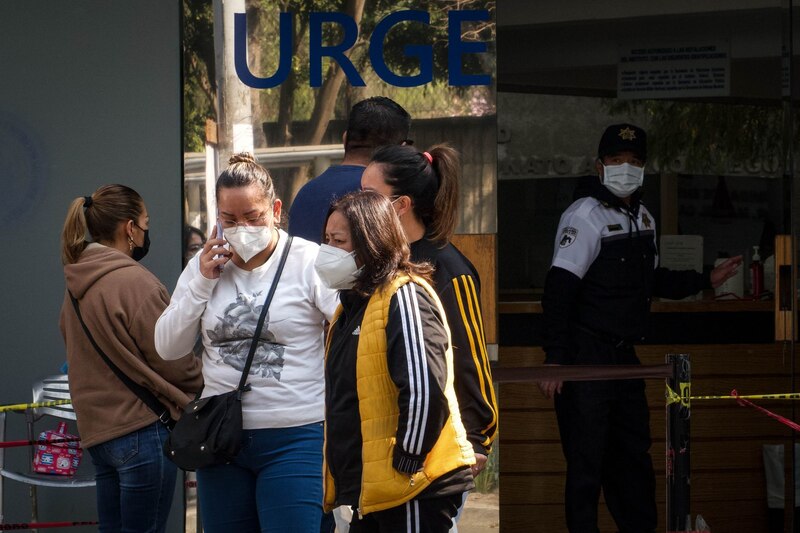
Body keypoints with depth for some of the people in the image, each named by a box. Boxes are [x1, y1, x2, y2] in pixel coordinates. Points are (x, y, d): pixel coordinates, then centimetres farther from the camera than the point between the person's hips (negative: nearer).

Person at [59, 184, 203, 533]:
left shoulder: (77, 285, 8)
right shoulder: (134, 281, -17)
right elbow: (172, 360, -13)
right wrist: (199, 385, 5)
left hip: (97, 429, 8)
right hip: (143, 429, -8)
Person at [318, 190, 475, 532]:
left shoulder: (403, 298, -12)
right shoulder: (352, 305, 17)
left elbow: (425, 393, -23)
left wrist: (404, 465, -18)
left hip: (413, 490, -9)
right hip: (371, 491, 9)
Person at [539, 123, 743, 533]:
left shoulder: (643, 218, 12)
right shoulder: (585, 215, -12)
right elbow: (558, 291, -17)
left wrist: (706, 281, 21)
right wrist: (554, 360, -23)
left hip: (624, 354, 8)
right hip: (586, 356, -8)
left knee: (634, 456, 16)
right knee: (587, 460, -4)